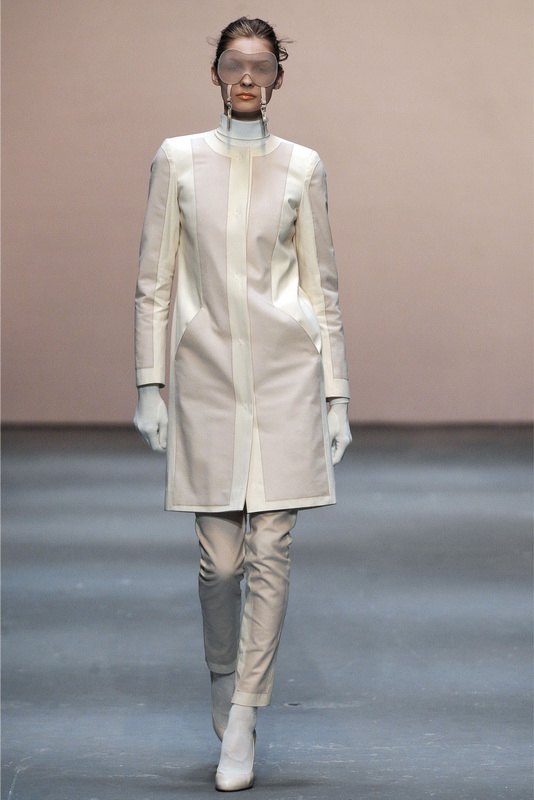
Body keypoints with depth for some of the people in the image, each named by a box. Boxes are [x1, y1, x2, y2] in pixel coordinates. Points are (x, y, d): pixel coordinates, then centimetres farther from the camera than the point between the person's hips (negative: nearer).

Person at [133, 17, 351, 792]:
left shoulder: (302, 167, 5)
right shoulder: (178, 159, 4)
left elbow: (321, 284, 7)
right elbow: (155, 280, 5)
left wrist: (336, 395, 4)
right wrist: (150, 385, 0)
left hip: (285, 372, 0)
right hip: (207, 372, 0)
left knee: (270, 550, -4)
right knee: (220, 558, 3)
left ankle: (240, 726, 2)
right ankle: (225, 694, 27)